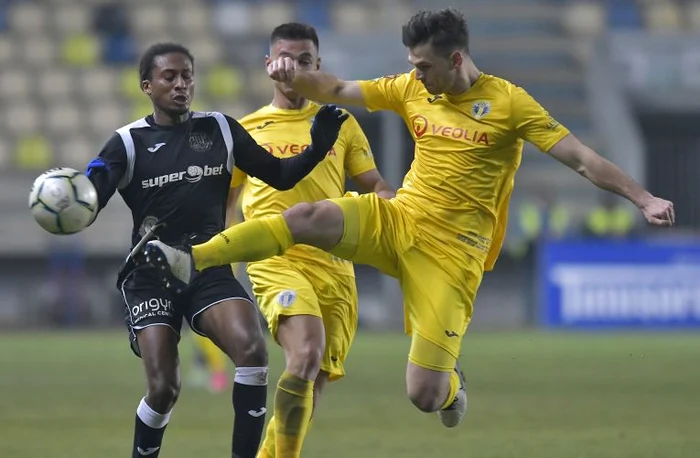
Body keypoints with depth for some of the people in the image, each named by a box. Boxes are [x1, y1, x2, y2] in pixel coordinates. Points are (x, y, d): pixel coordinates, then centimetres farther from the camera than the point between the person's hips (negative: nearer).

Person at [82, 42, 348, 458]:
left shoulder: (221, 130, 7)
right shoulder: (128, 143, -2)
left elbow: (279, 175, 12)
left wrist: (317, 149, -7)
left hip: (210, 270, 2)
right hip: (151, 277, -2)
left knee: (253, 350, -25)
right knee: (164, 388, -14)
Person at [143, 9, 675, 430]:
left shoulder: (508, 103, -8)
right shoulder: (412, 90, 5)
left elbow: (581, 157, -9)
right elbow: (338, 91, 8)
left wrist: (644, 198, -17)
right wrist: (296, 77, -13)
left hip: (450, 251, -4)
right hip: (396, 220, 4)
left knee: (424, 395, -9)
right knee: (308, 217, -26)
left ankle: (451, 386, 29)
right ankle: (191, 261, -28)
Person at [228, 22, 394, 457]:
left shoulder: (340, 124, 14)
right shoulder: (246, 130, 12)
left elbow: (377, 187, 15)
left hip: (334, 265, 3)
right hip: (278, 260, -3)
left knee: (312, 383, 5)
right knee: (307, 354, -28)